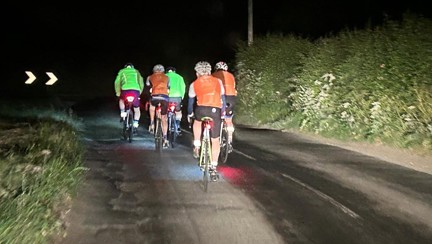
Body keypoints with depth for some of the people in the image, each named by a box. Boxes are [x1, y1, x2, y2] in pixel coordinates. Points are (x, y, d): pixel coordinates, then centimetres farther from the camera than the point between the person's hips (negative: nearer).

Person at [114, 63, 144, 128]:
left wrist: (118, 93, 29)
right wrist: (139, 93, 29)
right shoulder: (136, 71, 30)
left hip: (125, 90, 0)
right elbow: (141, 83, 21)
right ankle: (135, 124, 7)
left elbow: (117, 82, 19)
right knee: (137, 110, 19)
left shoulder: (122, 71, 27)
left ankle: (122, 113, 17)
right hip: (136, 90, 0)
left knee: (121, 100, 35)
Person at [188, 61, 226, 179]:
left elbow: (191, 101, 24)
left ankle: (197, 146, 27)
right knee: (215, 140, 10)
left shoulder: (194, 84, 15)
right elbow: (223, 98, 22)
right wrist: (222, 112, 34)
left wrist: (189, 114, 39)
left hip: (201, 110, 0)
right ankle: (214, 166, 10)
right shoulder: (218, 81, 17)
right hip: (216, 111, 0)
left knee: (197, 122, 36)